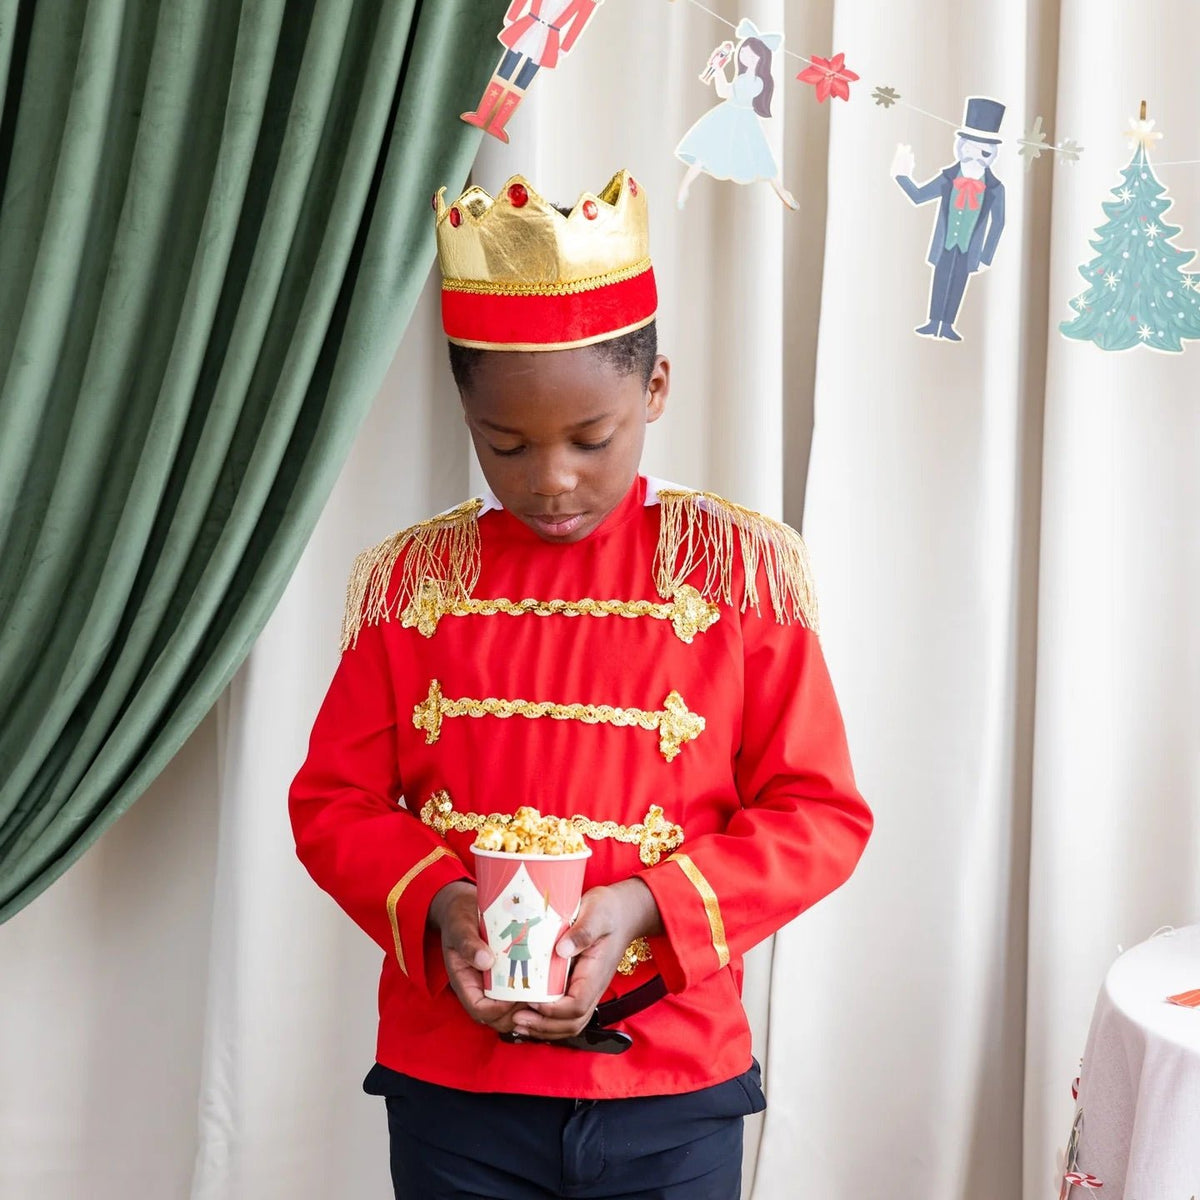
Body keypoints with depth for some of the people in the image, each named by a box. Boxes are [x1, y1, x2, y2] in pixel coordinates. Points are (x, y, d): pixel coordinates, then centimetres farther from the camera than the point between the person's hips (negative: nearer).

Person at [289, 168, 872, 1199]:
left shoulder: (740, 568, -3)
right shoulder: (411, 579, 1)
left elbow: (819, 813, -2)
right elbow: (333, 802, 6)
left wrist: (645, 905, -16)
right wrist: (434, 903, -14)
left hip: (673, 1086, -1)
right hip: (450, 1085, 1)